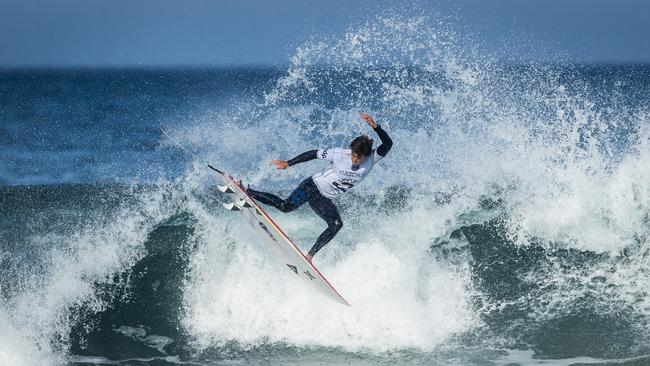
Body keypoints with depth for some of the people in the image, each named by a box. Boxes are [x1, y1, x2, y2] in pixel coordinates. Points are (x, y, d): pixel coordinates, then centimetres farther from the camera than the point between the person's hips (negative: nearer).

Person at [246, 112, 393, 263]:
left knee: (336, 225, -19)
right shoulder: (340, 154, -19)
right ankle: (247, 192, -9)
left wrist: (375, 126, -46)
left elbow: (388, 144, -29)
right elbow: (314, 154, -9)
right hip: (313, 186, -4)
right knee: (285, 206, -23)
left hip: (324, 199, 4)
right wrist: (288, 163, -9)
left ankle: (310, 255, -14)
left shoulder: (371, 159, -13)